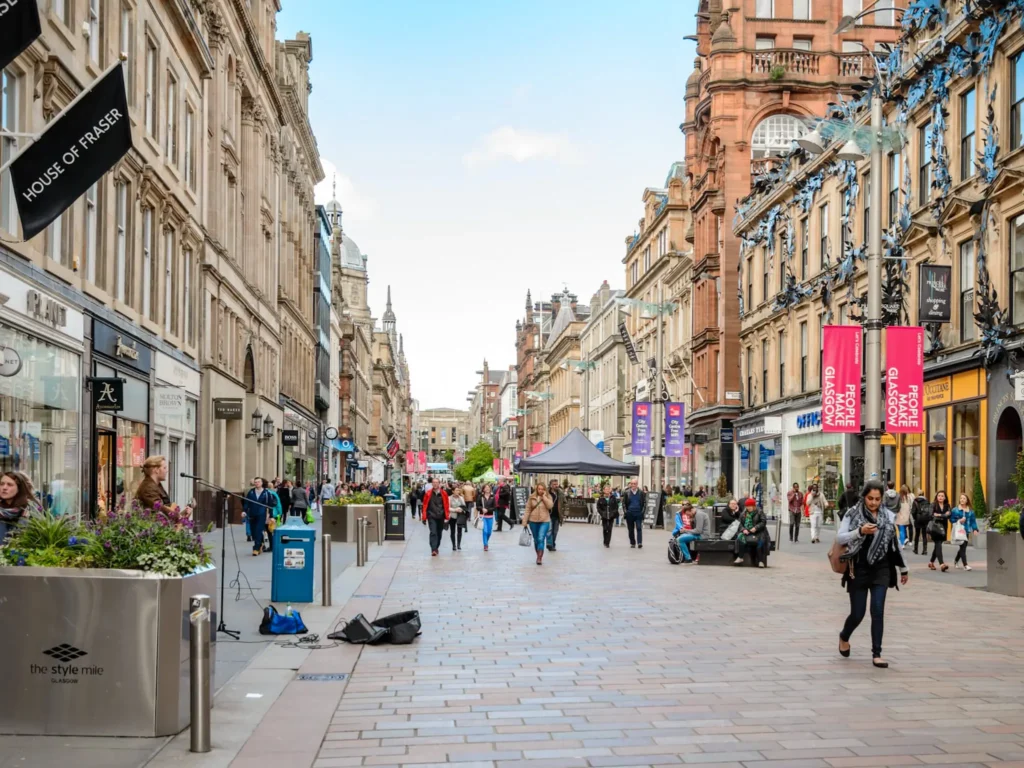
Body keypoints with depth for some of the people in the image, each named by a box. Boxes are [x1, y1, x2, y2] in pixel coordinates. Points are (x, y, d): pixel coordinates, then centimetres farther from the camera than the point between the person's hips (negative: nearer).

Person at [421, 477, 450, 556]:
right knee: (433, 533, -13)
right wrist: (424, 517, -3)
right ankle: (433, 550, -17)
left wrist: (447, 517, 0)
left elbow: (446, 506, 3)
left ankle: (436, 548, 29)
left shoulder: (444, 493, 1)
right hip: (431, 516, -2)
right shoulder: (428, 493, -1)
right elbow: (425, 505, 0)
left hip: (441, 517, 2)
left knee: (439, 533, 13)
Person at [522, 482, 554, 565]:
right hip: (533, 521, 2)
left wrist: (544, 496, -16)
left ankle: (539, 558, -17)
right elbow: (528, 510, 3)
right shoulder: (532, 497, 2)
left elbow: (550, 506, -18)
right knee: (536, 540, 12)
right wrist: (525, 522, 1)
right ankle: (539, 556, 29)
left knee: (541, 539, -15)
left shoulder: (548, 497, 1)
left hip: (544, 521, -2)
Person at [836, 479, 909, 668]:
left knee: (878, 612, -7)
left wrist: (903, 568, 19)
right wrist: (860, 531, -27)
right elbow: (839, 538, -12)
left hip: (881, 570, 2)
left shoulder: (889, 516, 3)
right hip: (859, 570, -2)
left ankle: (877, 654, 3)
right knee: (858, 614, 5)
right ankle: (844, 637, 36)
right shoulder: (852, 514, -4)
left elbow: (895, 543, 13)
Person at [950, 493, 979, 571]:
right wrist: (959, 521, -14)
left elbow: (973, 521, 7)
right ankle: (965, 565, -12)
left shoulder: (970, 511, 8)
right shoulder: (955, 510, 0)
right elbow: (951, 519, 1)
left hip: (966, 531, 4)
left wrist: (975, 529, -6)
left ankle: (956, 561, 35)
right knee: (962, 547, -12)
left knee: (962, 548, 10)